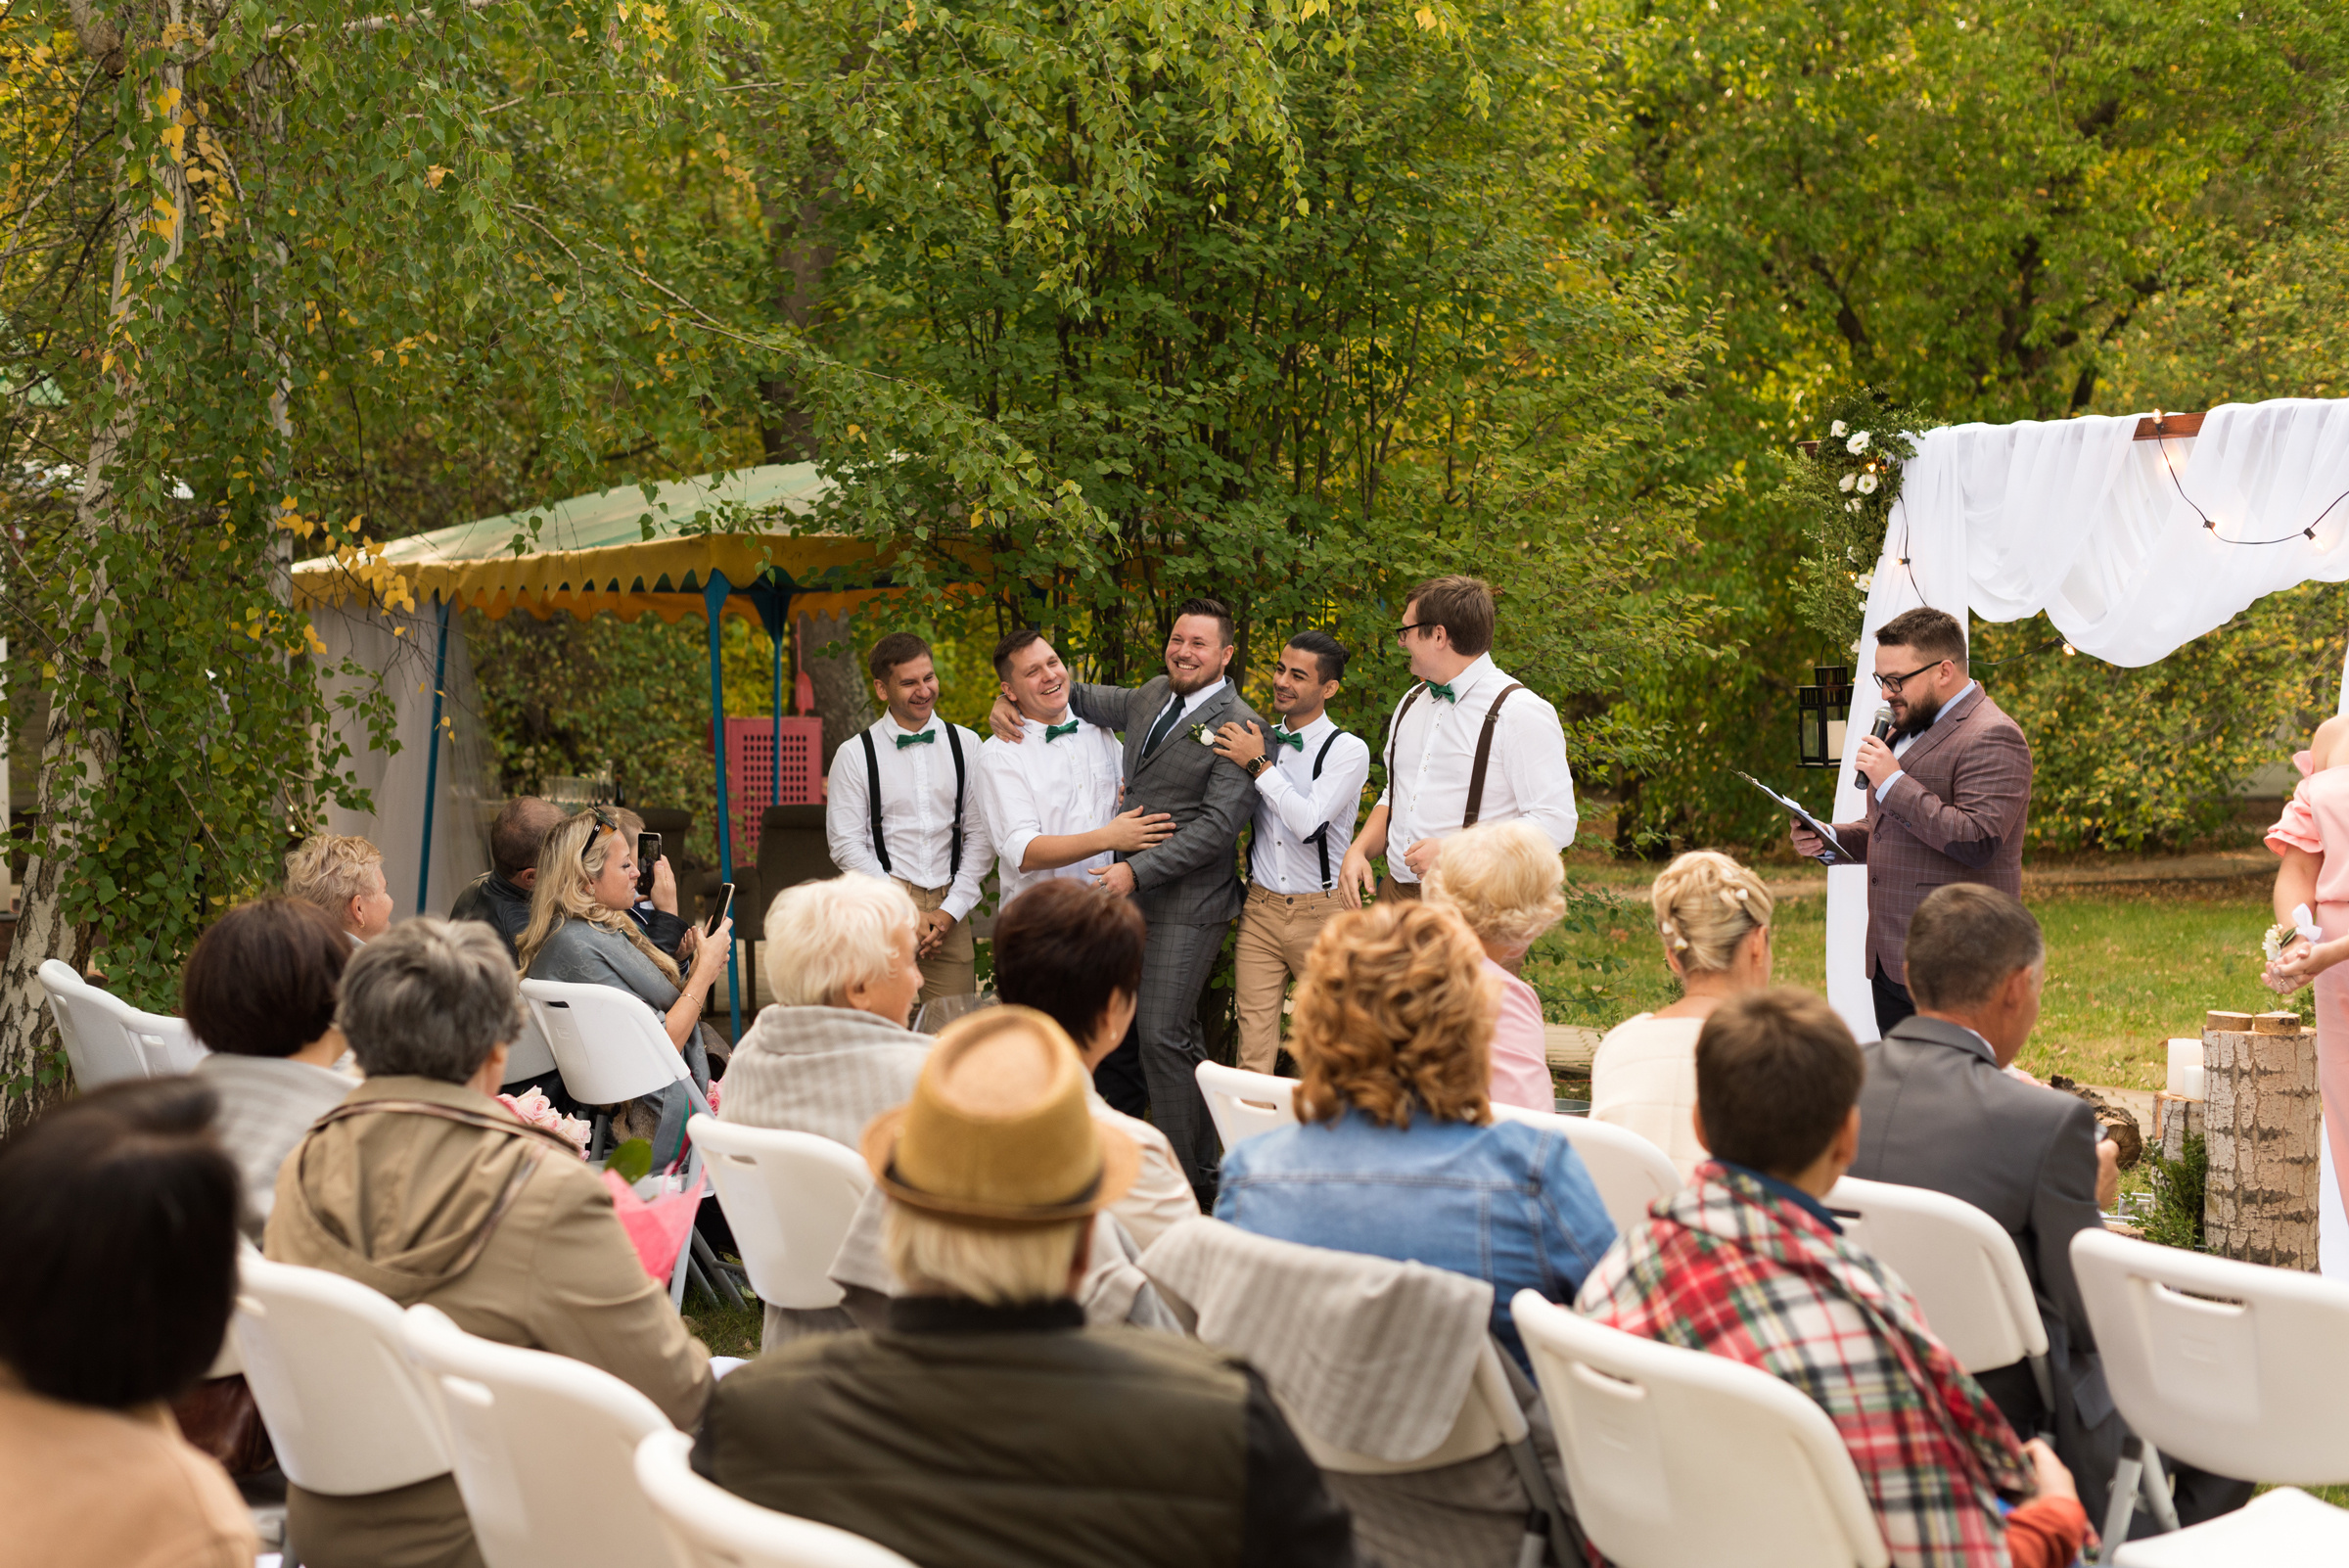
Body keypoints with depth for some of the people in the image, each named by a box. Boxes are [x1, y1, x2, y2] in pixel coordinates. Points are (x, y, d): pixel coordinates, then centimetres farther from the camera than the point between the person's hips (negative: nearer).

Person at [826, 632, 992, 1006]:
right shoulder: (855, 755, 2)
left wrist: (951, 910, -2)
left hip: (950, 914, 2)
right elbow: (846, 845, -1)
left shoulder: (966, 746, 9)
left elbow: (979, 835, 8)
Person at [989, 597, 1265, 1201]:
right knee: (1179, 1037, 14)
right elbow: (1082, 699, 26)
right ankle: (1205, 1168, 23)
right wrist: (1012, 702, 9)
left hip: (1187, 902, -8)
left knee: (1161, 1037, -10)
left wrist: (1137, 869, -20)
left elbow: (1219, 824, -18)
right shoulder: (1154, 696, 12)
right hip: (1134, 891, 8)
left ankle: (1182, 1182, -1)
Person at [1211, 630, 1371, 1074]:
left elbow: (1308, 822, -20)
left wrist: (1259, 766, -14)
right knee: (1254, 1046, 1)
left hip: (1320, 913, -4)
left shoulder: (1347, 750, -7)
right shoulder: (1258, 741, 9)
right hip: (1260, 909, 4)